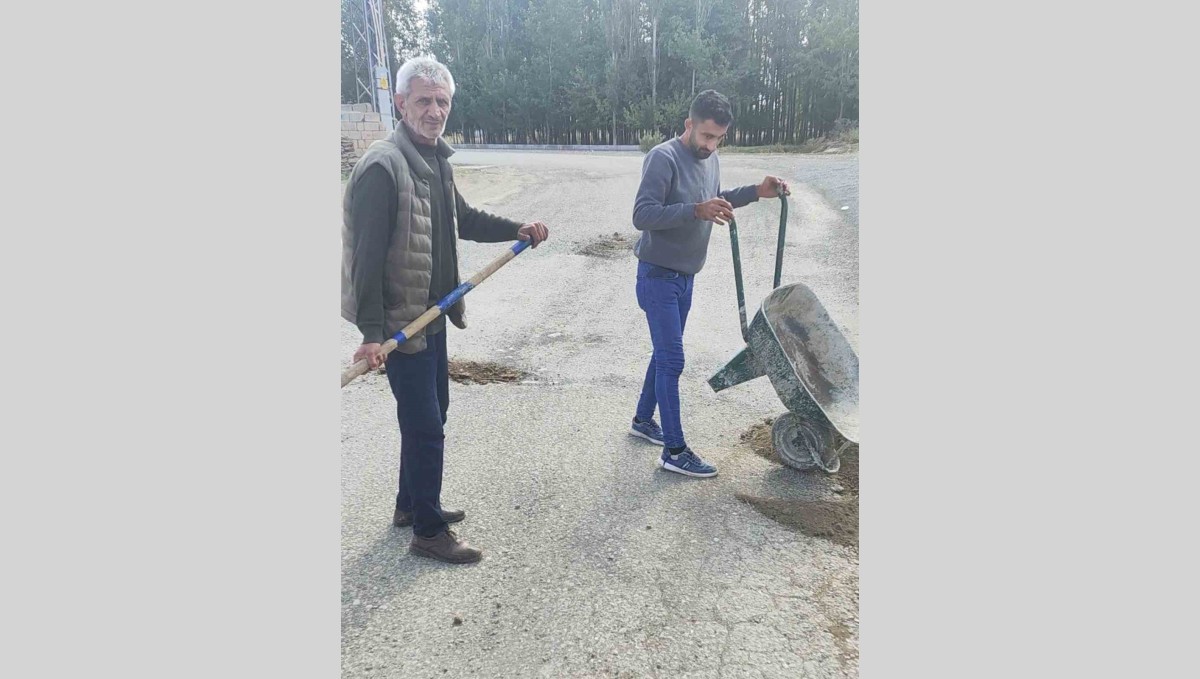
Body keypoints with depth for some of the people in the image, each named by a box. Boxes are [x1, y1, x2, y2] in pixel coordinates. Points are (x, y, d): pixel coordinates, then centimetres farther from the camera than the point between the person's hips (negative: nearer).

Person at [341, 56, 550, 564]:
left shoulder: (438, 161, 8)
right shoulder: (382, 165, -20)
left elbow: (463, 219, 23)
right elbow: (367, 254, -23)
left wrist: (517, 230, 10)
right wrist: (372, 332, -25)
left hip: (432, 313, 9)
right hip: (400, 321, -9)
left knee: (431, 415, 20)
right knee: (427, 427, -1)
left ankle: (411, 504, 38)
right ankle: (428, 531, 16)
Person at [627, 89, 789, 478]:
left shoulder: (710, 160, 7)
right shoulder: (663, 158, -19)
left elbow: (716, 201, 25)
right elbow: (642, 215, -27)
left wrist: (757, 192, 12)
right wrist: (696, 211, -35)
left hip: (685, 276, 8)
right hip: (658, 275, -8)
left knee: (665, 353, 18)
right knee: (672, 360, -7)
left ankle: (643, 420, 36)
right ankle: (674, 451, 0)